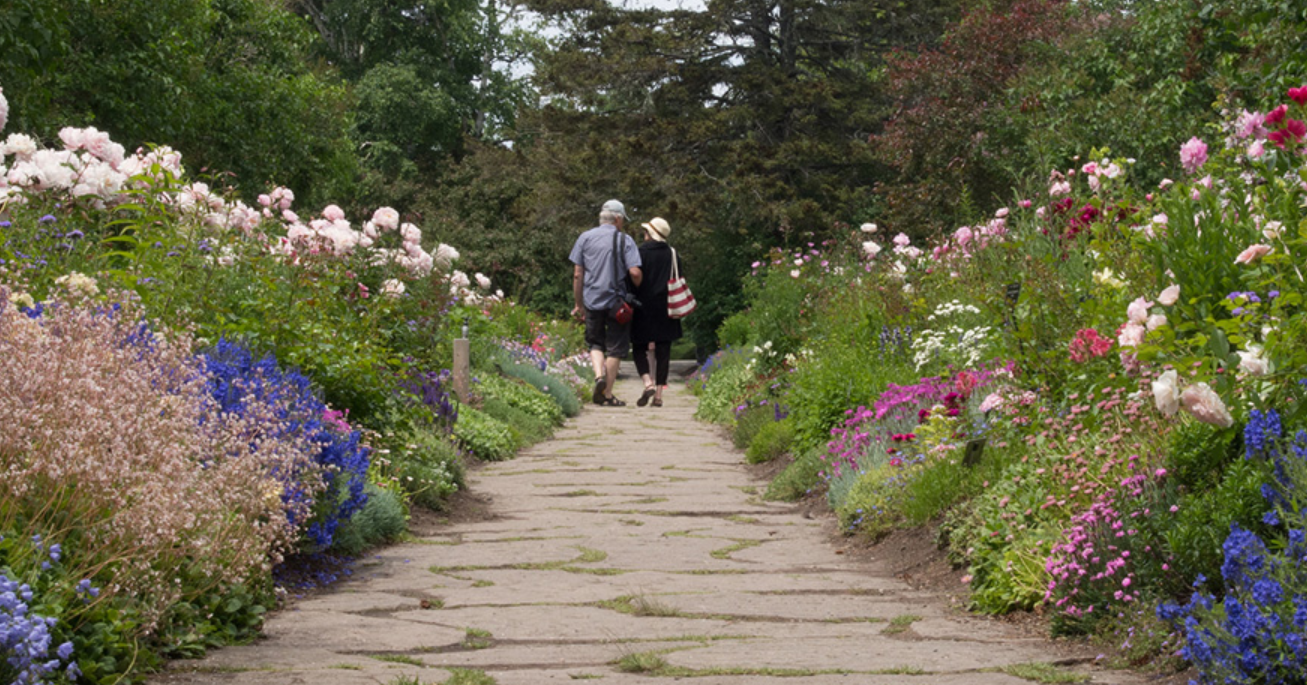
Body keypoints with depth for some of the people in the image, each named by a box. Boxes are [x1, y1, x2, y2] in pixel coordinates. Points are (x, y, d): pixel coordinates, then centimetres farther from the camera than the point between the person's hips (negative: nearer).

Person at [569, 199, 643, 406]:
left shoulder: (585, 238, 5)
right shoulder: (625, 240, -4)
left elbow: (577, 275, 4)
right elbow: (635, 273, -13)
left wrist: (578, 303, 12)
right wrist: (639, 289, 8)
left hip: (592, 301, 3)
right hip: (616, 301, -3)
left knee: (595, 342, 19)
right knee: (615, 348, 6)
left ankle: (599, 374, -8)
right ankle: (607, 395, 8)